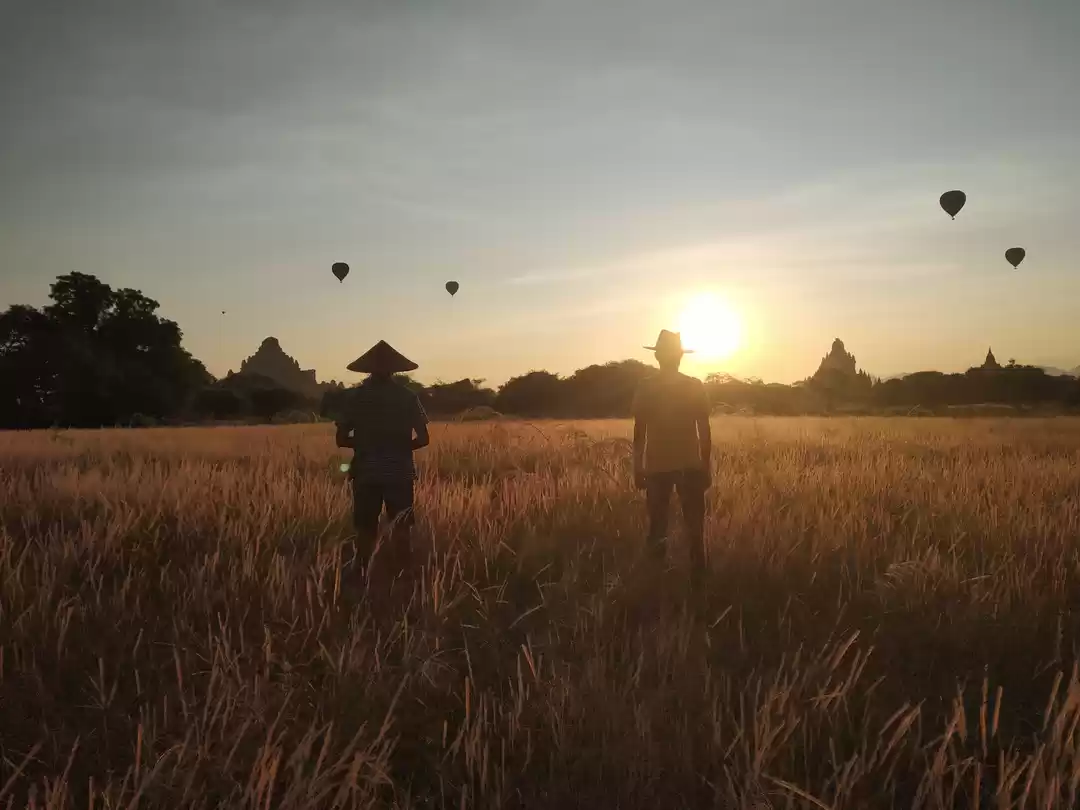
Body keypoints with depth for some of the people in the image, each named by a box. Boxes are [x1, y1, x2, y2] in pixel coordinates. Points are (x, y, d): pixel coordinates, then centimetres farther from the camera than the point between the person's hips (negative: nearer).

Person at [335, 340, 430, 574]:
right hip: (399, 472, 0)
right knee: (401, 530, 8)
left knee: (366, 530, 9)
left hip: (366, 473, 1)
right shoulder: (407, 396, -2)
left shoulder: (355, 396, -2)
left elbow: (342, 439, -4)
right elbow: (423, 439, -5)